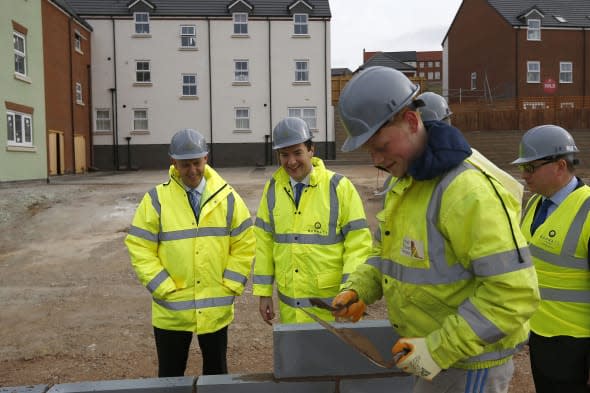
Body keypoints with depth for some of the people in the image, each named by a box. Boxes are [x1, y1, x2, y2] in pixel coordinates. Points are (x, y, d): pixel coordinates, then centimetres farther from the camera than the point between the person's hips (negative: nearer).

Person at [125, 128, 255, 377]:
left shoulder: (227, 197, -2)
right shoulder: (156, 200, -7)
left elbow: (245, 244, 1)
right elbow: (140, 248, -6)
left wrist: (230, 286, -5)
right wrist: (166, 290, -11)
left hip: (216, 309, 1)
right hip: (172, 310, -1)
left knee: (216, 371, 18)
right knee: (171, 375, 15)